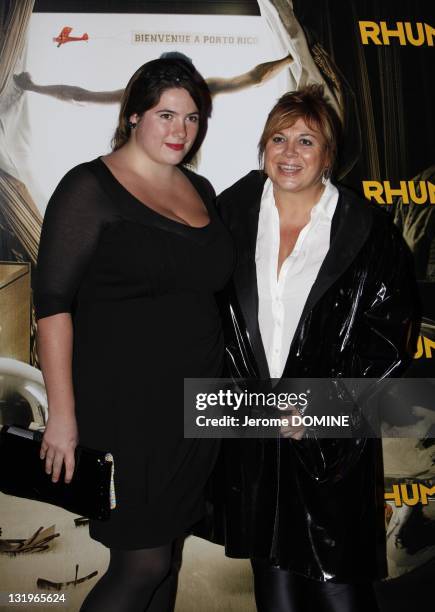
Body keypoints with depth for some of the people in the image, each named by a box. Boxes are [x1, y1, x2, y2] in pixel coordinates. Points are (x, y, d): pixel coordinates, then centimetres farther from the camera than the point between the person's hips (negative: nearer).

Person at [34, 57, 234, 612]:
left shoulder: (200, 190, 12)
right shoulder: (90, 187, -7)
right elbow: (53, 302, -12)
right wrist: (62, 415, -16)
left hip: (194, 404, 7)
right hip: (125, 408, -6)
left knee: (168, 553, 16)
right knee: (143, 562, -2)